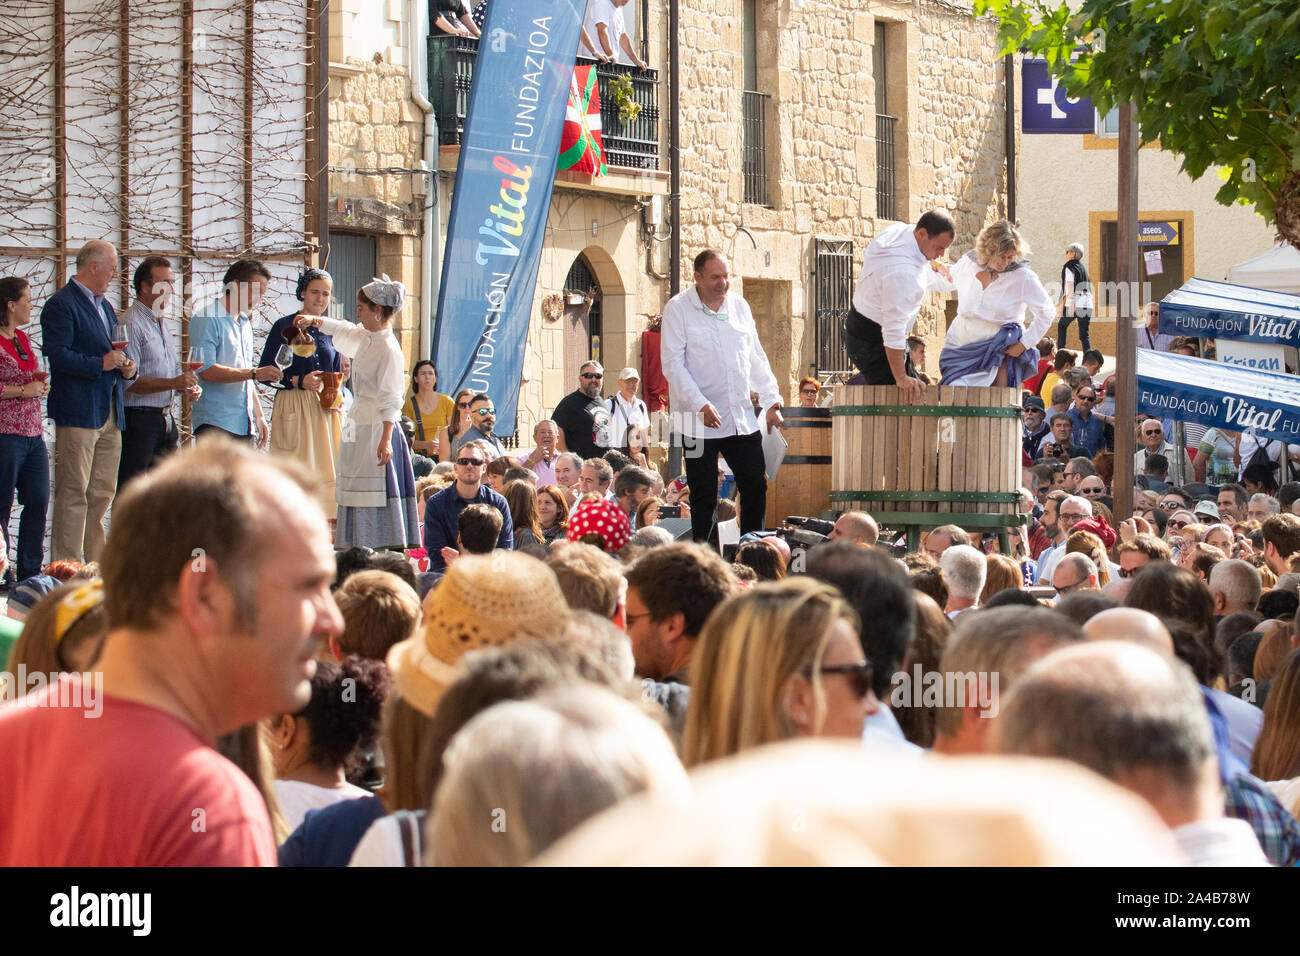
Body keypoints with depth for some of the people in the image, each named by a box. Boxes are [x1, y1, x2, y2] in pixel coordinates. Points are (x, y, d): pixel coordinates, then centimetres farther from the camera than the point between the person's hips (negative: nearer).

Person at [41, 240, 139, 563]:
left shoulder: (104, 306, 22)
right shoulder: (61, 305, -7)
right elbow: (57, 355, -17)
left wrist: (126, 367, 8)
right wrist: (101, 363, -18)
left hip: (110, 414, 9)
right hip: (78, 413, -9)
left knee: (102, 494, 10)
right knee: (73, 494, -8)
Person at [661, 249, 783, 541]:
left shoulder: (739, 305, 11)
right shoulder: (678, 309, -4)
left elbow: (757, 359, 18)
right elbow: (673, 364, -10)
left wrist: (771, 399, 7)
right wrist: (701, 405, -20)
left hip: (742, 417, 5)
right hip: (700, 420, -5)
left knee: (756, 485, 4)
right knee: (704, 495, -1)